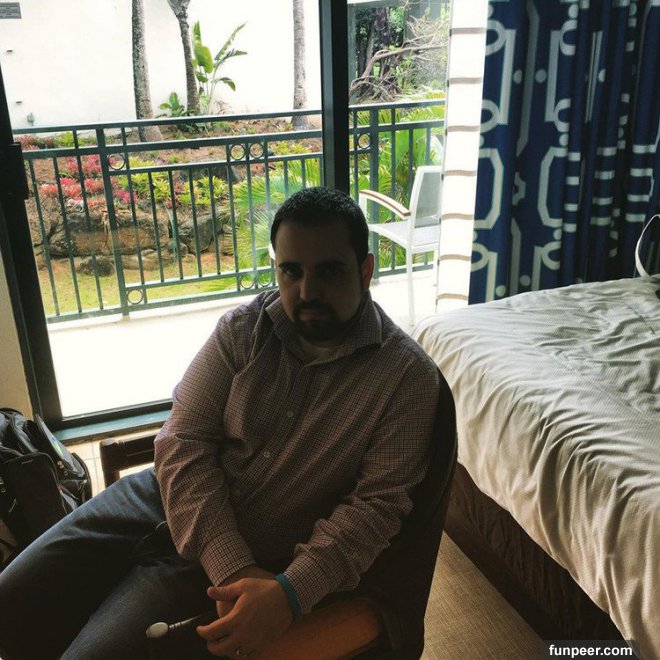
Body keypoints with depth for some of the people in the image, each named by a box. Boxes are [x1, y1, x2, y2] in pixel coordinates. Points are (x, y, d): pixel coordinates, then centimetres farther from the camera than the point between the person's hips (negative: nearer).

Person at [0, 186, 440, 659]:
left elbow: (377, 504, -14)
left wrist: (290, 592, -28)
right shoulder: (242, 329, -4)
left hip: (255, 552, -3)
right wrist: (232, 569, -20)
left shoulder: (408, 375, -13)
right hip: (165, 495, 4)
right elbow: (184, 442, -9)